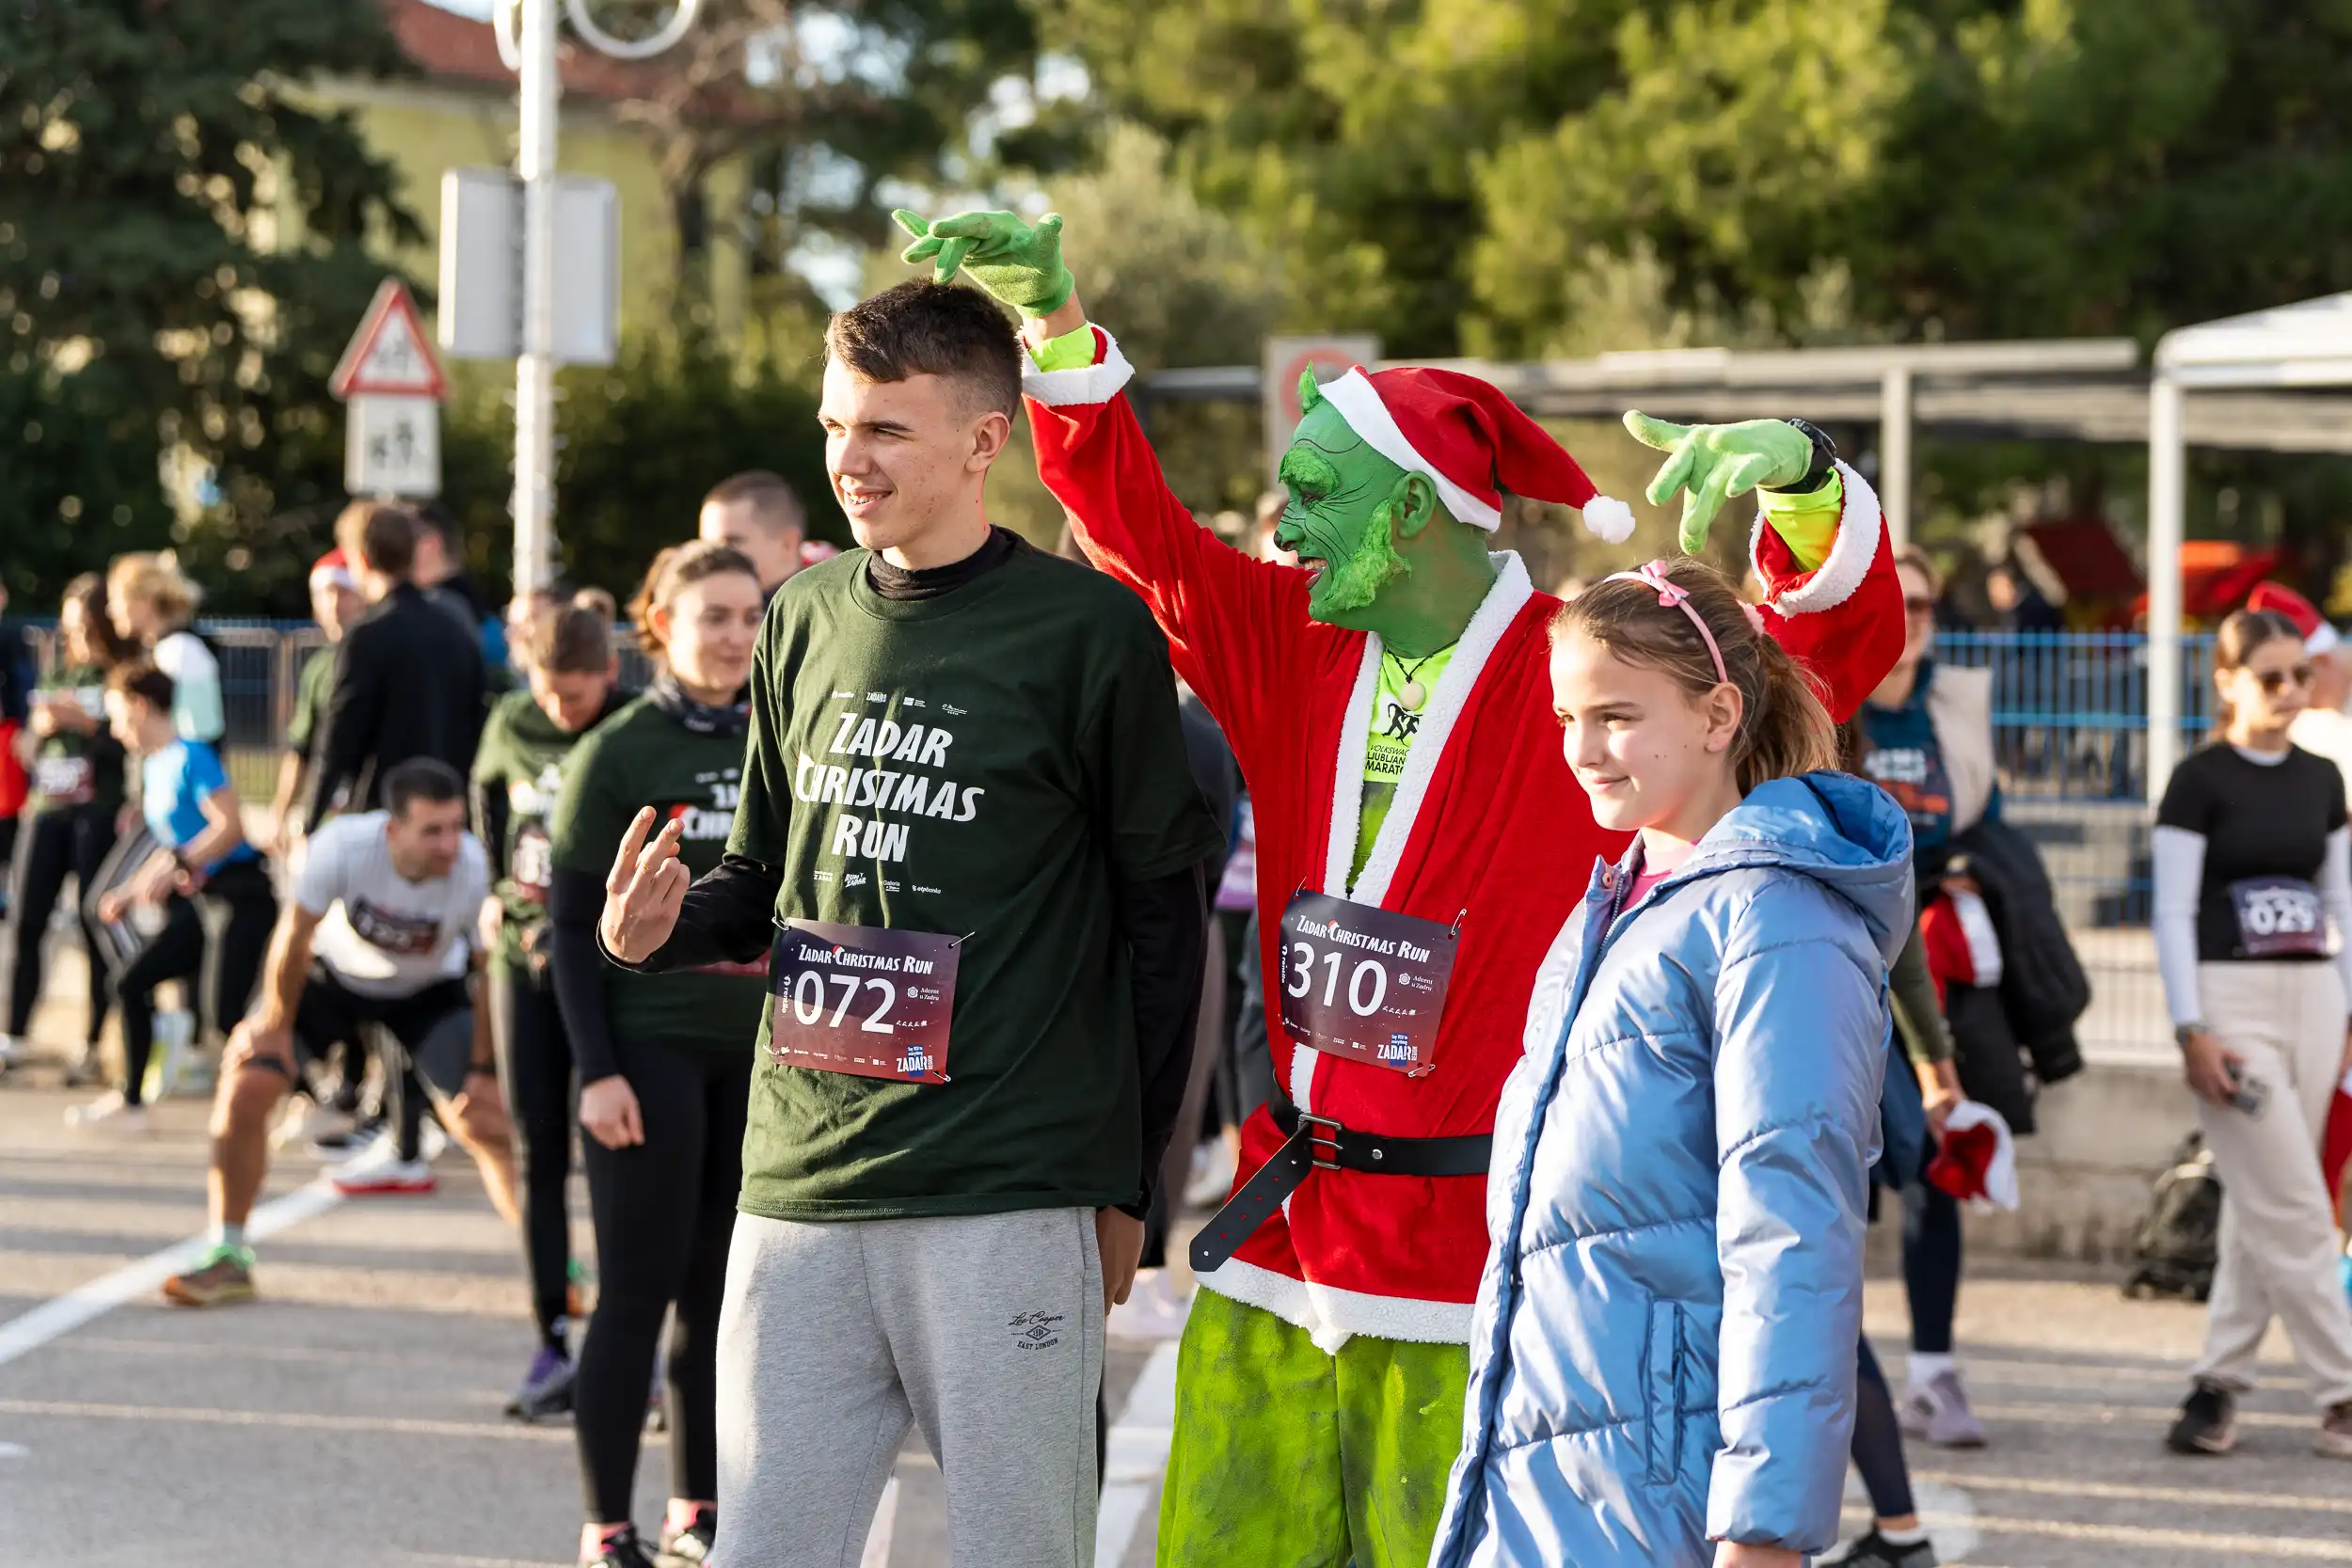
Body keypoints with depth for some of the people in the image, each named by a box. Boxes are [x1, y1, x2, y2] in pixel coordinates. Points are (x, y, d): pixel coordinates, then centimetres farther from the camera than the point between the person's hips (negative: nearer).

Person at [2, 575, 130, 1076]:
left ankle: (92, 1042, 2)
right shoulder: (55, 676, 16)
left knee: (93, 924, -4)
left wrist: (86, 723, -16)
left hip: (99, 812, -6)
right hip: (47, 808, 6)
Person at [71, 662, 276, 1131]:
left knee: (225, 1010, -17)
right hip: (199, 900, 10)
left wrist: (176, 865, -28)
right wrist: (129, 893, 19)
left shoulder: (190, 758, -15)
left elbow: (230, 826, -24)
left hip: (238, 896, -10)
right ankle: (131, 1100, 20)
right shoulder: (153, 765, 12)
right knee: (129, 981, 9)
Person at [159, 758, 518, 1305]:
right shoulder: (343, 845, -36)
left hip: (428, 992, 0)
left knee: (489, 1120, -11)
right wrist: (275, 1024, -10)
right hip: (331, 973, 0)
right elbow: (296, 933, -20)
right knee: (245, 1087, -12)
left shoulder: (475, 869, -34)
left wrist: (485, 1068, -14)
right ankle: (227, 1258, 3)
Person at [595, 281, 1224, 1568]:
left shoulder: (1087, 630, -4)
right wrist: (657, 926, -2)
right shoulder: (807, 617, 12)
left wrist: (1127, 1184, 0)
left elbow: (1162, 917, 0)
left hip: (1011, 1212, -5)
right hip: (802, 1184, 5)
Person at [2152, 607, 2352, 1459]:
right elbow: (2173, 913, -7)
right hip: (2231, 1000, -5)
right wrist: (2191, 1031, -14)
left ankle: (2219, 1382, 12)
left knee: (2262, 1206, 5)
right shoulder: (2200, 780, -5)